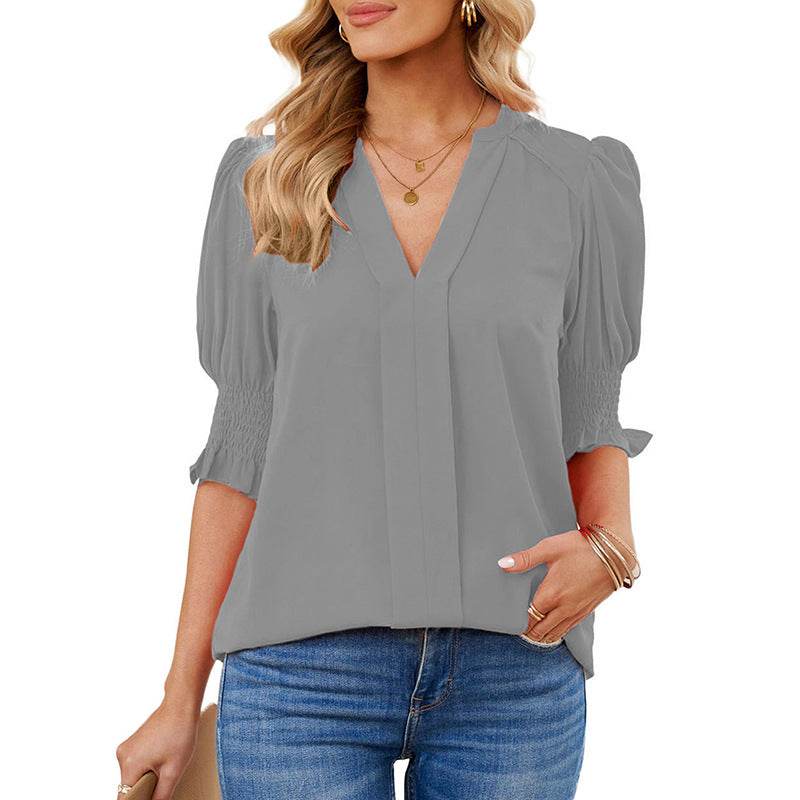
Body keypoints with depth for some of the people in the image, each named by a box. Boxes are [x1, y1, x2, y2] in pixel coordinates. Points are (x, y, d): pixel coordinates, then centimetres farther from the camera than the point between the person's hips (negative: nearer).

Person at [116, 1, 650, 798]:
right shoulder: (265, 180, 3)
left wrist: (610, 542, -11)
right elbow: (244, 443, 6)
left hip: (512, 676, 0)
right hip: (306, 670, 0)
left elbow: (587, 421, 11)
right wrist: (181, 698, 5)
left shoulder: (580, 185, 1)